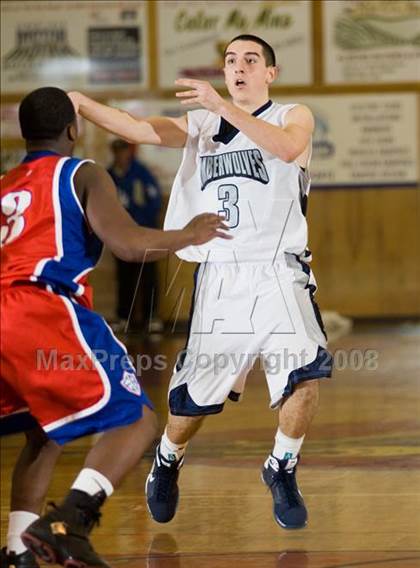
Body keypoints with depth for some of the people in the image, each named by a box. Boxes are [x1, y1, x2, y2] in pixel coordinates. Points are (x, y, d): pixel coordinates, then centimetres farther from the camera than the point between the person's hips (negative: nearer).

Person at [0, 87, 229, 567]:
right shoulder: (82, 175, 9)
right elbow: (127, 244, -5)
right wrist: (189, 235, 10)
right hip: (43, 310, -7)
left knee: (45, 434, 26)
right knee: (135, 419, -2)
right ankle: (71, 519, -24)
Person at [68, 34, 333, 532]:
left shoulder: (294, 117, 3)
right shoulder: (200, 126, 15)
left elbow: (288, 147, -21)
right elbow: (141, 130, 0)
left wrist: (223, 106, -30)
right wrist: (82, 104, -16)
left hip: (278, 273, -2)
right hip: (218, 279, 3)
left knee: (305, 374, -22)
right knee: (191, 397, 5)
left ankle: (282, 469, 2)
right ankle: (167, 461, 36)